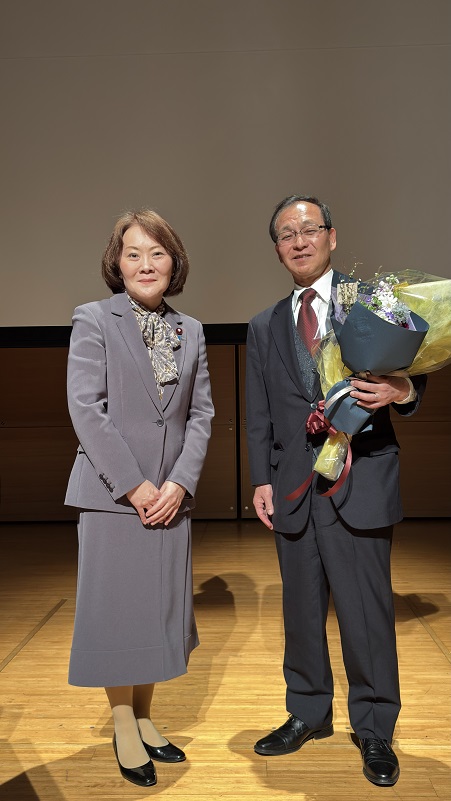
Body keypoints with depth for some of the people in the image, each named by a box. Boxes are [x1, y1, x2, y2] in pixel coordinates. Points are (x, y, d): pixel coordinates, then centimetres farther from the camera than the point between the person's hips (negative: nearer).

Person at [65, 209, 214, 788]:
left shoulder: (190, 331, 11)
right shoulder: (93, 320, -2)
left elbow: (201, 413, 7)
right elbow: (86, 409, -10)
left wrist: (179, 483, -6)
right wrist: (134, 486, -13)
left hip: (170, 495, 4)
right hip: (112, 493, -4)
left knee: (160, 610, 11)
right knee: (117, 609, 5)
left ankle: (144, 718, 30)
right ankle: (123, 727, 24)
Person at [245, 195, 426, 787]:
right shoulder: (264, 328, 14)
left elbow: (411, 377, 3)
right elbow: (259, 416, 13)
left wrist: (400, 391, -20)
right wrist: (261, 480, 5)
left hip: (359, 482, -3)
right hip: (292, 488, 4)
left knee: (367, 611, 3)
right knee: (301, 609, 14)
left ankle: (375, 729, 24)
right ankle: (308, 714, 33)